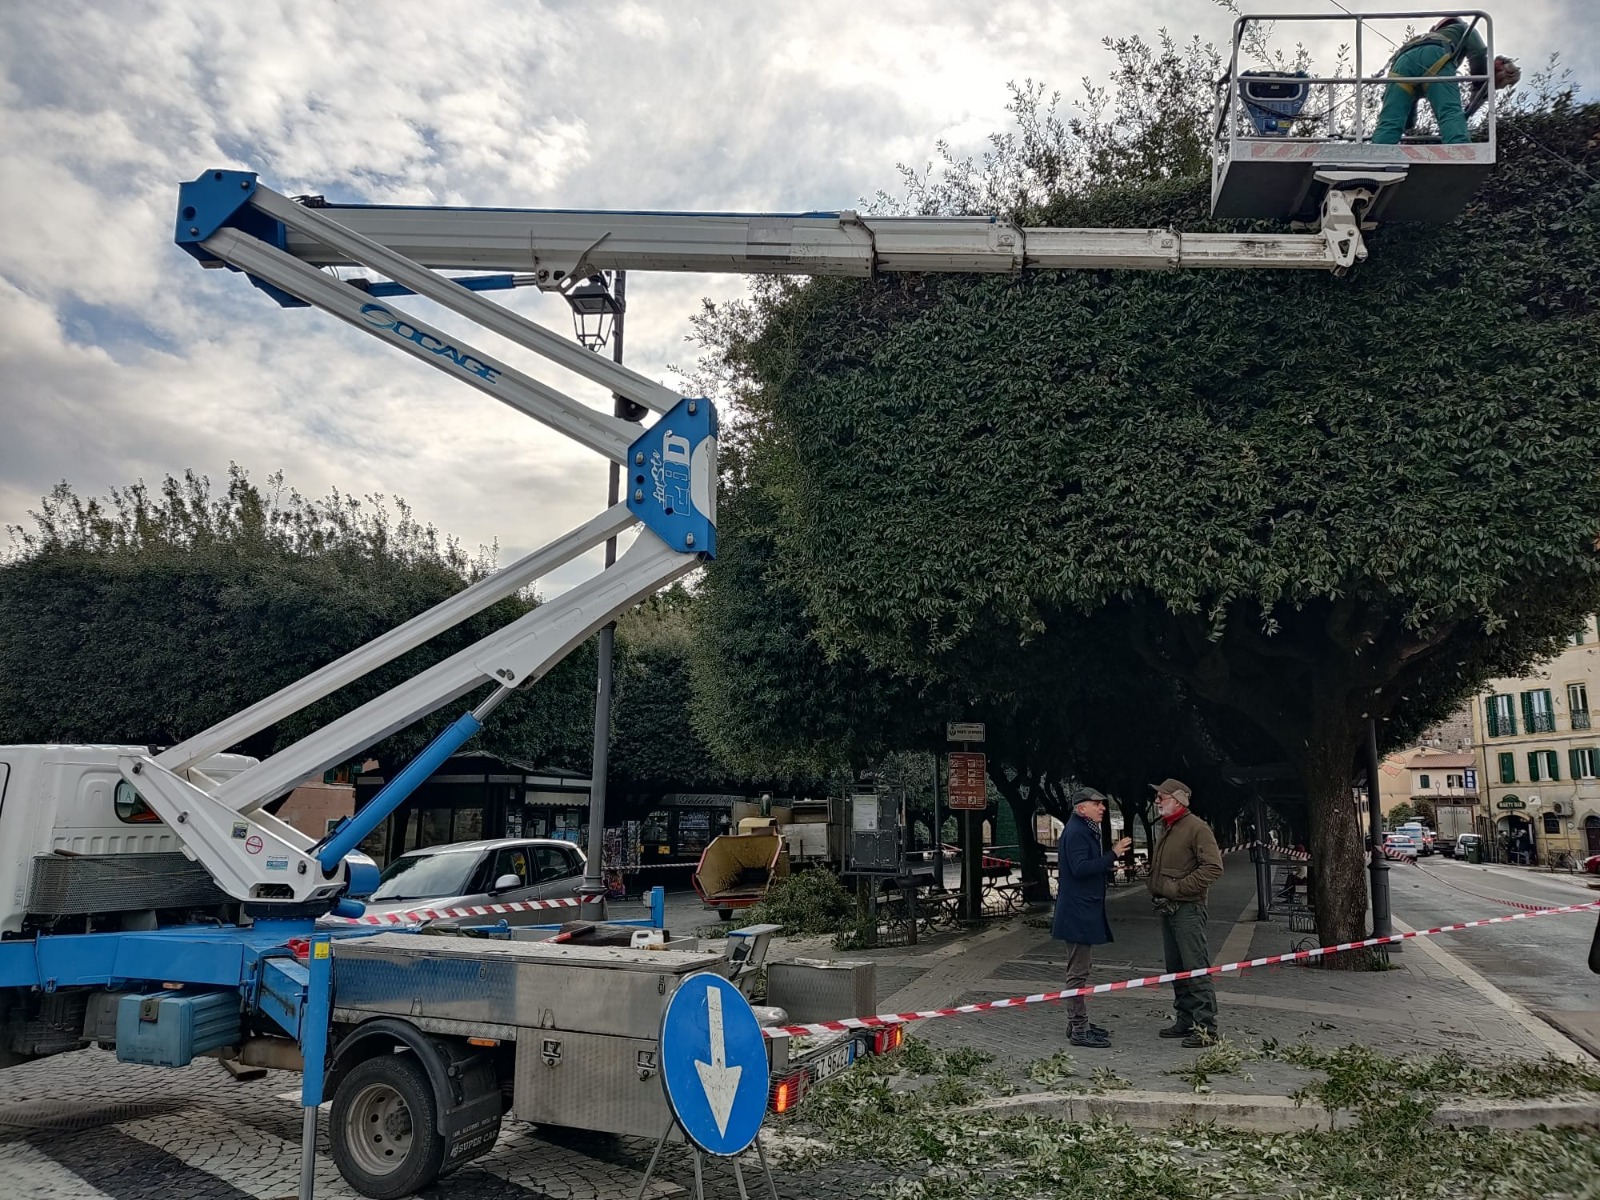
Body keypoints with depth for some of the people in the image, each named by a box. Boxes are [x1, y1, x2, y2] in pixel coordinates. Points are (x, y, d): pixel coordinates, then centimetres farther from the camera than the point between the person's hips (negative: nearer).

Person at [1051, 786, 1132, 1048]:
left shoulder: (1085, 831, 17)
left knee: (1081, 968, 18)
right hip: (1078, 912, -11)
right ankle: (1078, 1030, -1)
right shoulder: (1076, 832, -16)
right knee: (1078, 971, -6)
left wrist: (1110, 857, 13)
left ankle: (1078, 1023, 27)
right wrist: (1112, 855, -27)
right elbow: (1080, 868, -26)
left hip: (1085, 911, 11)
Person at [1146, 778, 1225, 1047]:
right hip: (1167, 909, 9)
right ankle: (1185, 1020, 23)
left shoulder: (1196, 828, -12)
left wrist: (1179, 887, -19)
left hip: (1187, 909, -9)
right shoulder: (1166, 829, 16)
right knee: (1176, 969, 14)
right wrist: (1157, 890, 10)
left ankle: (1206, 1027, -3)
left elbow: (1214, 868, -20)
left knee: (1196, 968, -7)